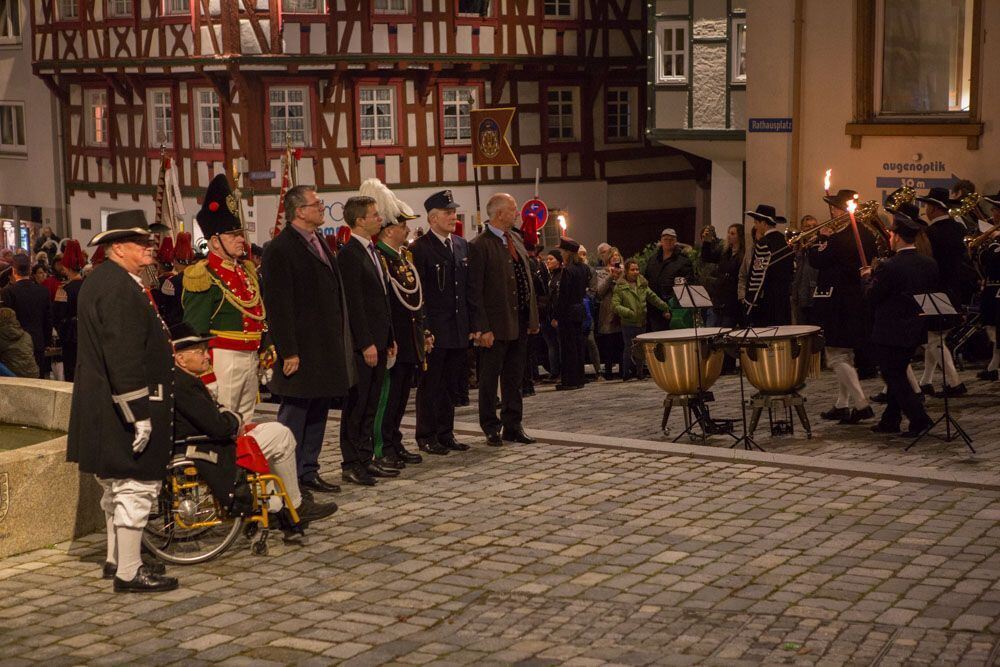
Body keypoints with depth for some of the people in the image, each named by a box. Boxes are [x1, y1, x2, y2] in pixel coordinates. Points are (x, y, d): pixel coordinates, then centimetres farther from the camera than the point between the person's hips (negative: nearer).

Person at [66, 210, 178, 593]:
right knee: (136, 486, -5)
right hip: (126, 402, -11)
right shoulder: (119, 288, -20)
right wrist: (138, 414, -24)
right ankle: (128, 572, 0)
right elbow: (124, 357, -25)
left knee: (119, 484, 20)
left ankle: (116, 558, 30)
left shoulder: (100, 281, 14)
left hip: (106, 405, 11)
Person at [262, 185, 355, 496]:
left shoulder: (319, 244, 15)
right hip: (301, 350, -9)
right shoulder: (280, 249, -14)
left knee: (318, 413, 14)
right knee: (294, 415, -2)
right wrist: (288, 351, -20)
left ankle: (308, 471, 24)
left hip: (326, 349, 9)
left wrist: (340, 341, 17)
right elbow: (278, 305, -17)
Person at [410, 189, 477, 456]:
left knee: (452, 385, 12)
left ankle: (445, 434, 22)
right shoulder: (420, 248, -9)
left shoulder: (462, 245, 11)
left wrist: (471, 324, 10)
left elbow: (468, 288, 14)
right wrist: (422, 330, -16)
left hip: (459, 331, 6)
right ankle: (426, 436, 11)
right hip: (434, 331, -6)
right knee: (430, 385, 2)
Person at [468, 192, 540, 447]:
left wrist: (533, 317, 11)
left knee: (514, 378, 14)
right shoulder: (479, 246, -13)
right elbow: (475, 291, -15)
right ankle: (491, 428, 15)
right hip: (496, 325, -7)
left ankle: (513, 426, 22)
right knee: (490, 378, 5)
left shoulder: (516, 239, 12)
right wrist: (483, 328, -18)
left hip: (520, 322, 7)